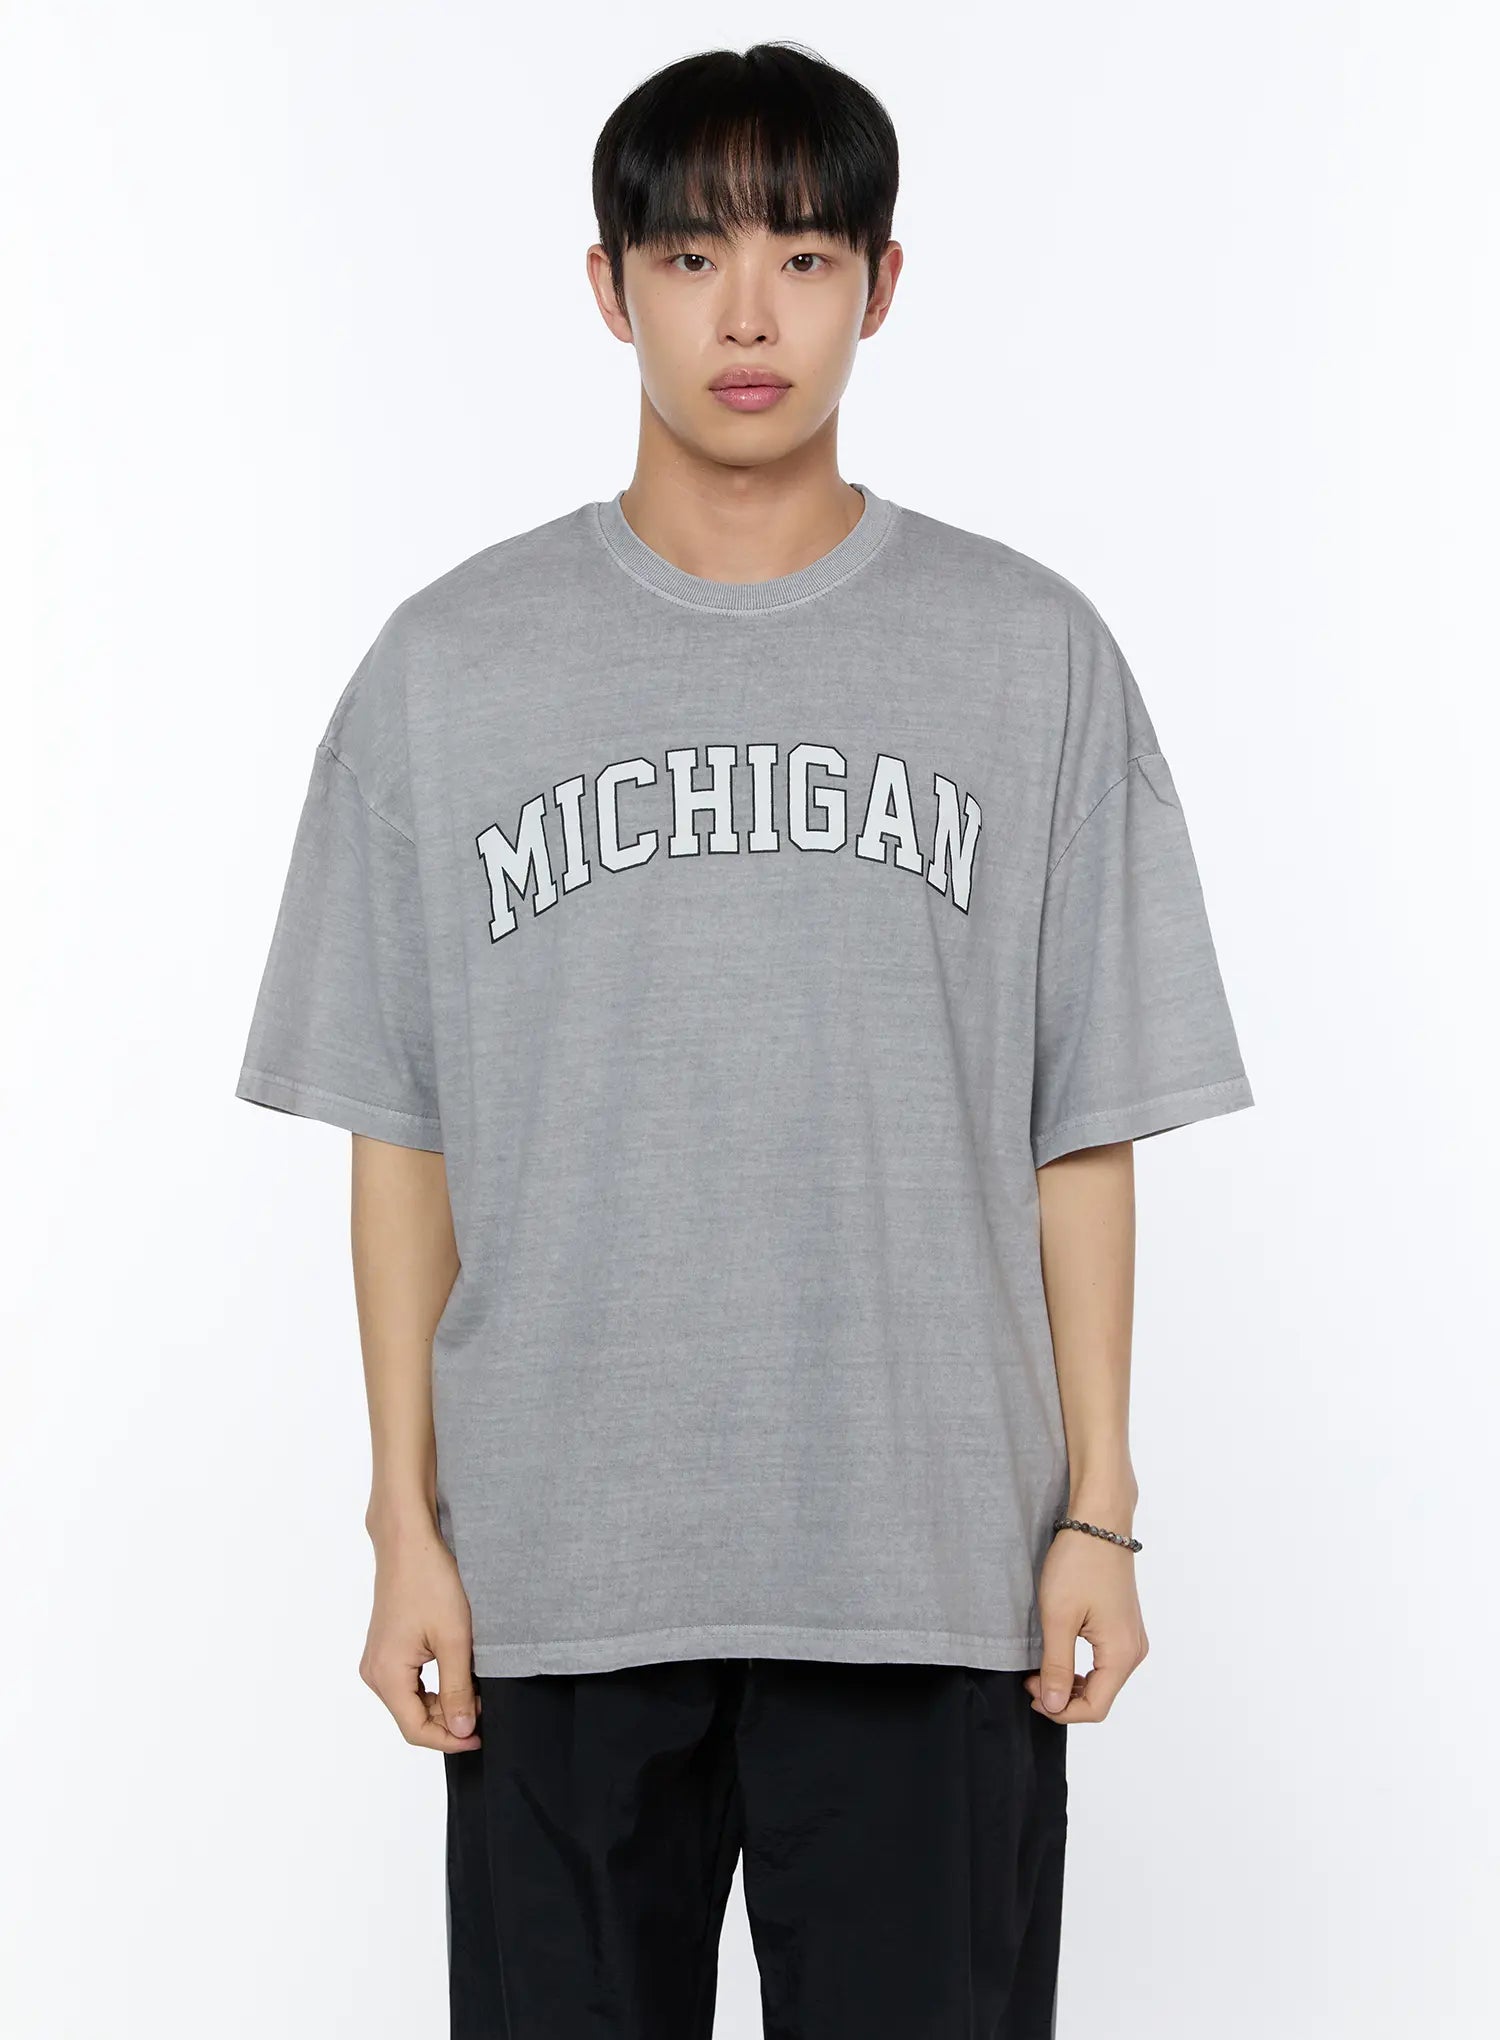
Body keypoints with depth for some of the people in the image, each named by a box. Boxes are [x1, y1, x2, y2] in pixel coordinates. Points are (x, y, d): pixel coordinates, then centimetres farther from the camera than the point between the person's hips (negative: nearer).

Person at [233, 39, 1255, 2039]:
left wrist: (1099, 1511, 0)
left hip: (934, 1572, 0)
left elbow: (1083, 1126, 4)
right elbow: (401, 1135, 5)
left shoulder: (1032, 655, 3)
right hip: (556, 1574, 1)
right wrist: (407, 1523, 1)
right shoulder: (451, 667, 4)